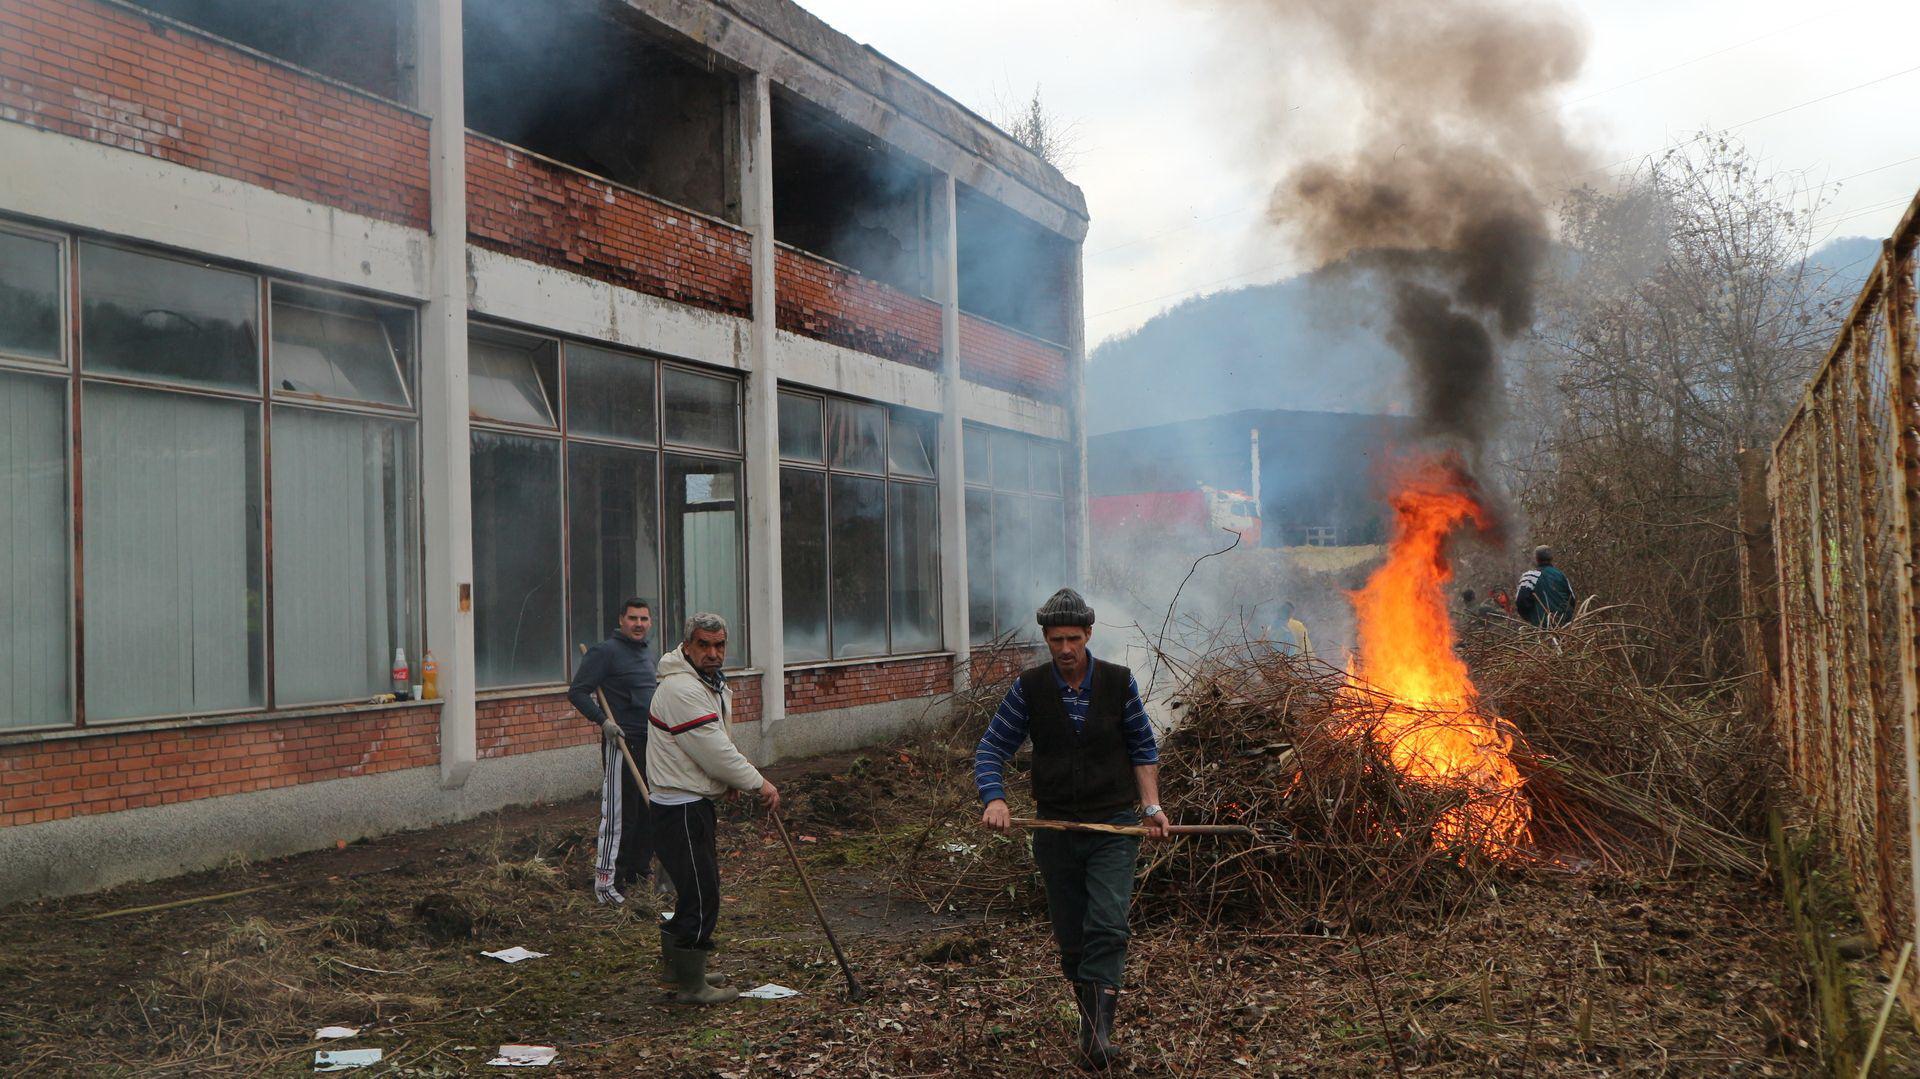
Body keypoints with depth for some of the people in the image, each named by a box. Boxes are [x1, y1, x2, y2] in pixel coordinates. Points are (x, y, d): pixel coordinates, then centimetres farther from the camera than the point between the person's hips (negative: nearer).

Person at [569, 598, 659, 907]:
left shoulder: (647, 653, 16)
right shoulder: (606, 651, -10)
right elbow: (577, 691, -14)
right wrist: (603, 720, -22)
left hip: (652, 742, 8)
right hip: (623, 742, -8)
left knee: (651, 809, 13)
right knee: (618, 812, -8)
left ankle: (639, 869, 26)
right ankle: (606, 879, -2)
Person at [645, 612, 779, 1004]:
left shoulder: (712, 684, 13)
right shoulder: (682, 689, -21)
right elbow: (714, 752, -22)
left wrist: (737, 770, 2)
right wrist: (758, 783, -12)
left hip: (695, 803, 11)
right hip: (681, 808, -11)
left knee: (695, 889, 20)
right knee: (701, 895, -4)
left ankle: (677, 968, 35)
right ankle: (691, 986, 7)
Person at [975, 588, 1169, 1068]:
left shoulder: (1119, 682, -1)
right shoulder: (1029, 687, -3)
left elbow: (1142, 748, 10)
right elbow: (991, 748, -1)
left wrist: (1152, 806, -1)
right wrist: (994, 799, -18)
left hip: (1114, 827, -1)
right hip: (1056, 827, 2)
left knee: (1107, 927, -16)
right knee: (1071, 937, 9)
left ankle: (1099, 1033, -18)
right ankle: (1090, 1018, 26)